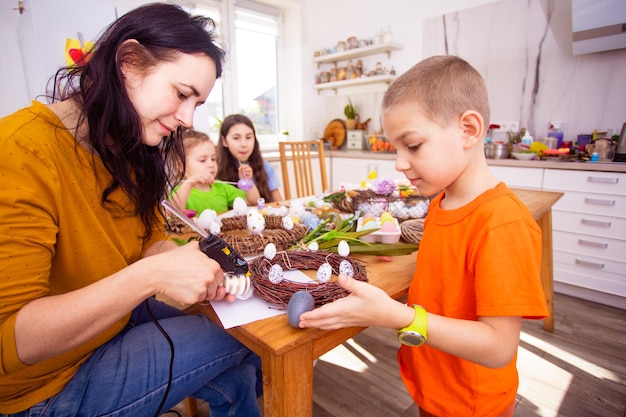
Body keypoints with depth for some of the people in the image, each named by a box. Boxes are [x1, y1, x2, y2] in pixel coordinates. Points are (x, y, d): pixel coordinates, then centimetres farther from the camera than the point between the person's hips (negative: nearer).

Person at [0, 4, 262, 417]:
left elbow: (151, 239, -1)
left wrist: (203, 268, -20)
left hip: (119, 318, 7)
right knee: (244, 339, -5)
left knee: (236, 373, 6)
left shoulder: (130, 147, -2)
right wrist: (151, 276, -39)